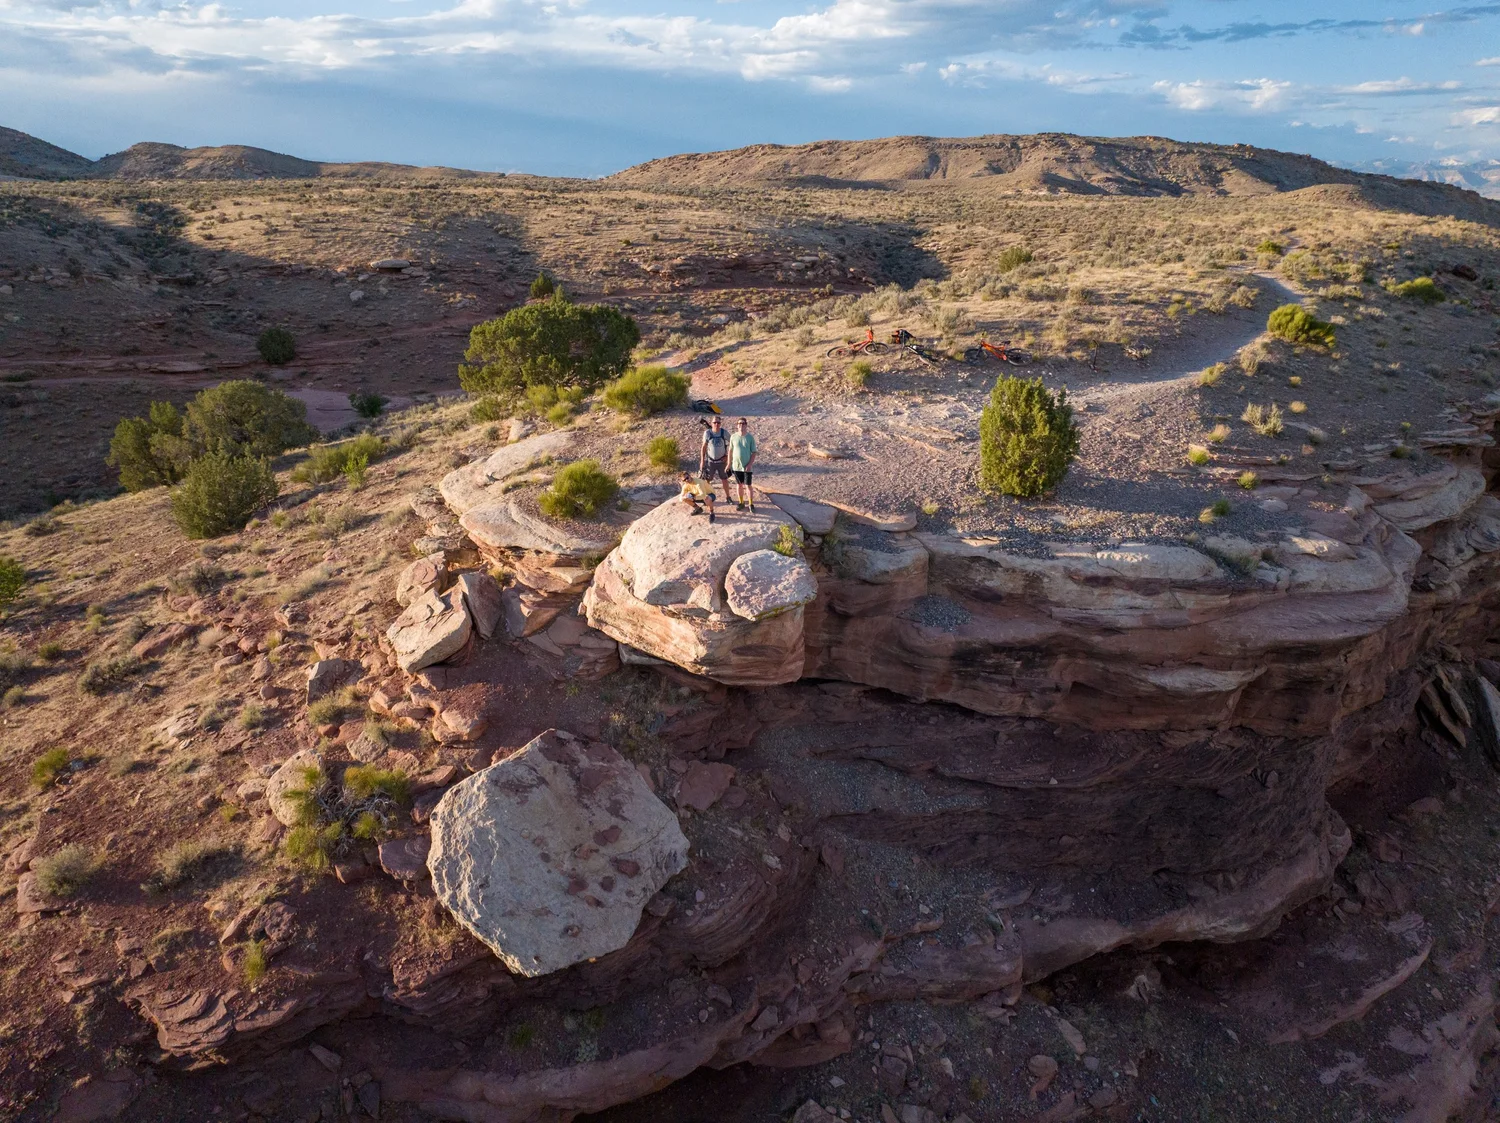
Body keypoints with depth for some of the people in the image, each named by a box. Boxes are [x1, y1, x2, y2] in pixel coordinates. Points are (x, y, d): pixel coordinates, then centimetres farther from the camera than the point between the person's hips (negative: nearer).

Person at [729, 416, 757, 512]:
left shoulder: (750, 437, -8)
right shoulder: (733, 437, -2)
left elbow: (754, 453, -6)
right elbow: (730, 451, 7)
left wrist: (750, 464, -14)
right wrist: (729, 464, 6)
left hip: (747, 467, -2)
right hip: (736, 466, 2)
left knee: (748, 486, 1)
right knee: (739, 485, 12)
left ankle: (751, 504, 12)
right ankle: (741, 503, 25)